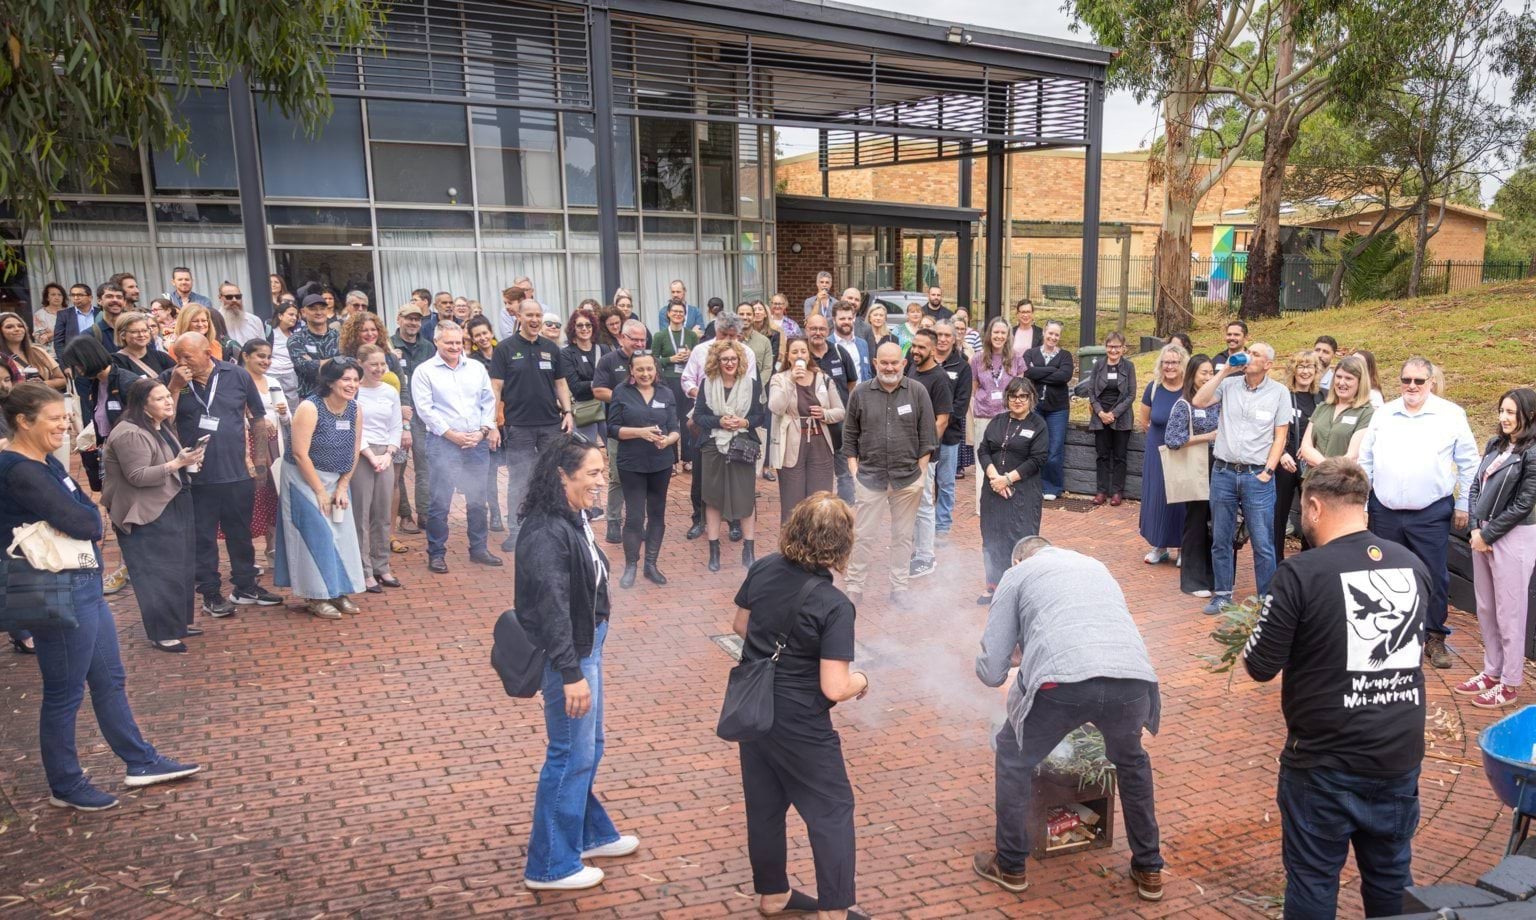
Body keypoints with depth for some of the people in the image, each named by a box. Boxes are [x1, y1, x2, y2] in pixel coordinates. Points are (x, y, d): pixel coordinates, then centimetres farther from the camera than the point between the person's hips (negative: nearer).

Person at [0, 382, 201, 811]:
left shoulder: (46, 462, 10)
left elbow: (90, 515, 11)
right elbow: (81, 522, -23)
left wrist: (84, 523, -7)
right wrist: (88, 522, -4)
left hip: (85, 585, 10)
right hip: (61, 593, -10)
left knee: (110, 680, 17)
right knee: (65, 693, 6)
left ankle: (141, 763, 30)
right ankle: (65, 787, 22)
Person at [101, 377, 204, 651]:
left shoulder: (160, 427, 11)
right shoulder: (130, 434, -21)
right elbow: (138, 476, -26)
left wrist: (187, 460, 9)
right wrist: (177, 463, -31)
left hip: (172, 509, 10)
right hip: (148, 515, -10)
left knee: (181, 567, 15)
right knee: (159, 573, -5)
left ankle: (179, 622, 27)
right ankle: (162, 634, 3)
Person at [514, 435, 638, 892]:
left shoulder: (574, 519, 5)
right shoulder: (545, 533, -25)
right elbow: (551, 608, -26)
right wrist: (571, 674, -24)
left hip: (587, 645, 9)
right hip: (566, 654, -9)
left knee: (588, 748, 22)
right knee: (572, 755, 3)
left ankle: (590, 834, 41)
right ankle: (551, 865, 19)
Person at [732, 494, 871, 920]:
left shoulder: (763, 570, -8)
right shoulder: (834, 606, -25)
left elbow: (741, 625, 9)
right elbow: (834, 689, -24)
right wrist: (860, 680, -4)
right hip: (799, 725, -6)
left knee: (764, 805, 20)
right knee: (831, 810, 12)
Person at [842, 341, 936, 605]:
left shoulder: (917, 391, -1)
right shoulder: (861, 393, 1)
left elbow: (927, 435, 1)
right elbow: (850, 435, 7)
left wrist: (921, 472, -2)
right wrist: (854, 469, 0)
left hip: (908, 479, 0)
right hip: (870, 477, 0)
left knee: (903, 536, 11)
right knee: (864, 536, 5)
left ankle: (899, 588, 22)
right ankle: (854, 587, 16)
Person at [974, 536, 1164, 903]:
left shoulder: (1017, 573, 21)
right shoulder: (1095, 565, 35)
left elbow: (991, 671, 16)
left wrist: (1015, 659, 40)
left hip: (1064, 683, -4)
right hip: (1134, 680, 4)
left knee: (1014, 759, 25)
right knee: (1131, 759, 36)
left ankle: (1010, 867, 35)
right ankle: (1149, 870, 43)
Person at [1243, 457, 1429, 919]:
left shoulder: (1302, 573, -19)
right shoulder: (1413, 566, -1)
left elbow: (1260, 667, -14)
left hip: (1326, 761, -5)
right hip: (1401, 755, 5)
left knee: (1313, 880, 11)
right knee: (1392, 876, 22)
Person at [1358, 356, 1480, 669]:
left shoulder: (1451, 415, -3)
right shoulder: (1383, 414, 5)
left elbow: (1468, 464, 2)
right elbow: (1366, 461, 10)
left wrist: (1463, 505, 0)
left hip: (1431, 514, -2)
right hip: (1385, 512, 3)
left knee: (1434, 577, 4)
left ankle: (1435, 637, 18)